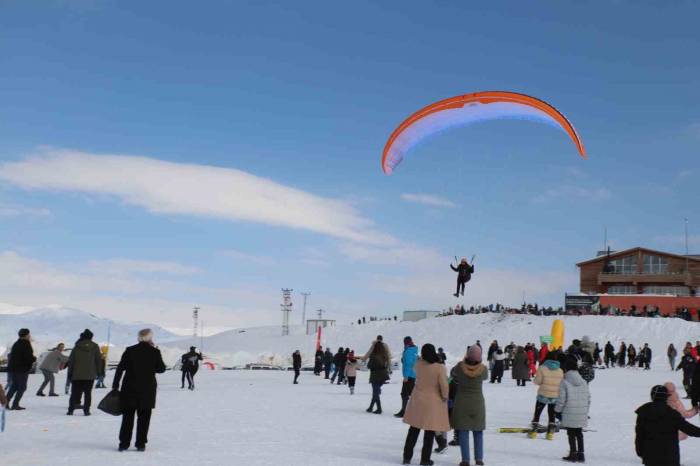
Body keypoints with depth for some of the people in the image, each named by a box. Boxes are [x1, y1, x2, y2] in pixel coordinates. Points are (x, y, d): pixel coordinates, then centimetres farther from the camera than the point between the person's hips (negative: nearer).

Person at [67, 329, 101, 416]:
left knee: (75, 392, 8)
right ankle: (86, 410, 1)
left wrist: (71, 372, 7)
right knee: (88, 393, 6)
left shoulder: (77, 347, -1)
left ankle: (71, 409, 4)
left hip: (77, 375, 0)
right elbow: (98, 359, 0)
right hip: (90, 375, 0)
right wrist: (97, 371, 9)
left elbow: (71, 360, 0)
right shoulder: (95, 347, -2)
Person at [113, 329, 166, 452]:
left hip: (130, 389, 1)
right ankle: (140, 444, 6)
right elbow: (161, 369, 3)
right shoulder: (155, 352, -6)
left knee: (127, 417, 10)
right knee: (144, 418, 7)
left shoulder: (129, 351, -3)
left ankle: (124, 443, 8)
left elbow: (120, 368, -2)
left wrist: (115, 385, 4)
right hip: (147, 391, -1)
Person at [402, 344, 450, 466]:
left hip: (417, 400, 4)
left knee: (413, 430, 15)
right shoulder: (440, 367, -18)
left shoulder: (418, 364, -7)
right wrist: (445, 397, 0)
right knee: (430, 432, 9)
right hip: (433, 402, -4)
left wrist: (424, 356, 8)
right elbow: (444, 385, -15)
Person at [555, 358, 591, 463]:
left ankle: (573, 454, 8)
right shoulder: (583, 382, 6)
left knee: (571, 434, 6)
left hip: (569, 414, -5)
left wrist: (557, 411, 2)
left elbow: (561, 400, -11)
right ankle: (581, 454, 18)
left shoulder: (564, 382, -11)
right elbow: (588, 398, 10)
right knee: (579, 433, 16)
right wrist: (586, 411, 20)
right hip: (582, 414, 5)